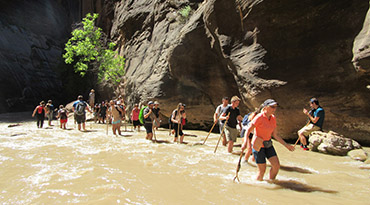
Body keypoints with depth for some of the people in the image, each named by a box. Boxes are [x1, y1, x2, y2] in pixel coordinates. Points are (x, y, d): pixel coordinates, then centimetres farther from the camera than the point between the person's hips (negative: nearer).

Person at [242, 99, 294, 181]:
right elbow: (248, 130, -18)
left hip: (268, 145, 6)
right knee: (262, 170, -1)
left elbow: (275, 135, 10)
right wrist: (245, 142, -32)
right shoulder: (259, 117, -17)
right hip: (258, 146, -6)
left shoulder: (273, 118, 3)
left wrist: (286, 145, 10)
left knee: (276, 166, -2)